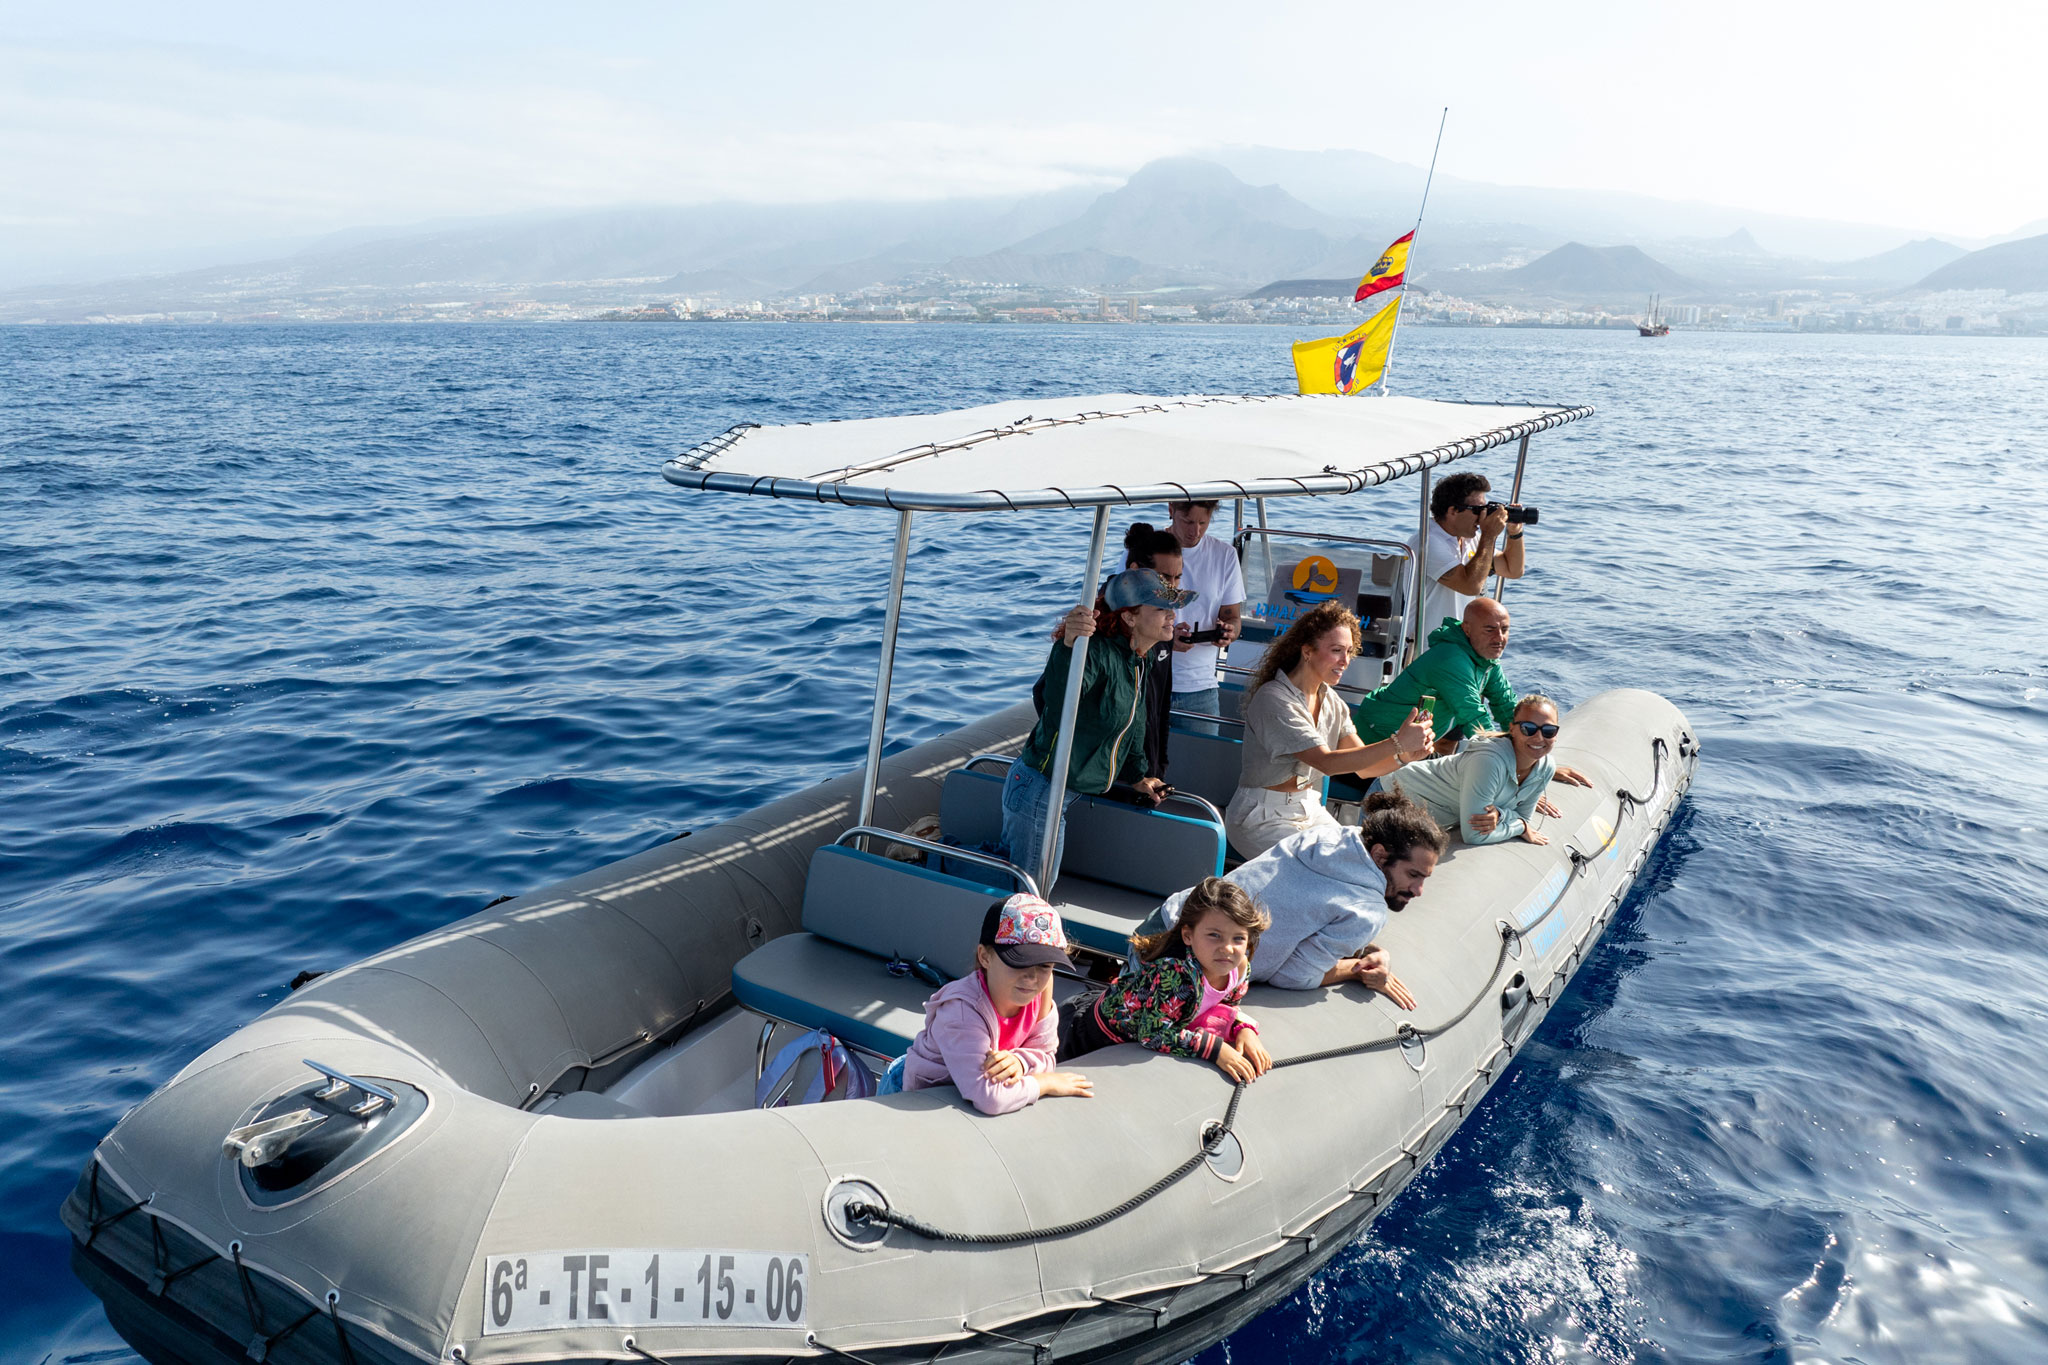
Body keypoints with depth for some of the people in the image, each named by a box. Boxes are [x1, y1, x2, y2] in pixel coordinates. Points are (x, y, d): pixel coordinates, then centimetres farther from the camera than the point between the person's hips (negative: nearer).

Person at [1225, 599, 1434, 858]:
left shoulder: (1330, 700, 5)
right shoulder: (1274, 700, -20)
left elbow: (1364, 766, 0)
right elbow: (1326, 762, -28)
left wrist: (1406, 754, -20)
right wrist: (1397, 742, -32)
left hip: (1310, 810, 8)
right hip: (1264, 818, -8)